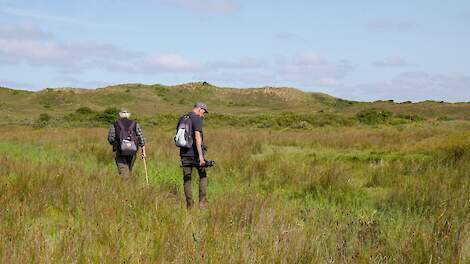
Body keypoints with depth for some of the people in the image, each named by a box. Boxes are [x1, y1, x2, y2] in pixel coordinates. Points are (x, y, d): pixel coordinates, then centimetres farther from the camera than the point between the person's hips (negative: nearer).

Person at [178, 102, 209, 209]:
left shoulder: (182, 119, 14)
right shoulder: (197, 119, -10)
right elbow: (197, 137, -21)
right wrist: (200, 155, -26)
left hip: (184, 153, 6)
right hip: (195, 153, -6)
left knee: (186, 179, 7)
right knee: (203, 176, 11)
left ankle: (189, 205, 5)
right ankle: (202, 201, 3)